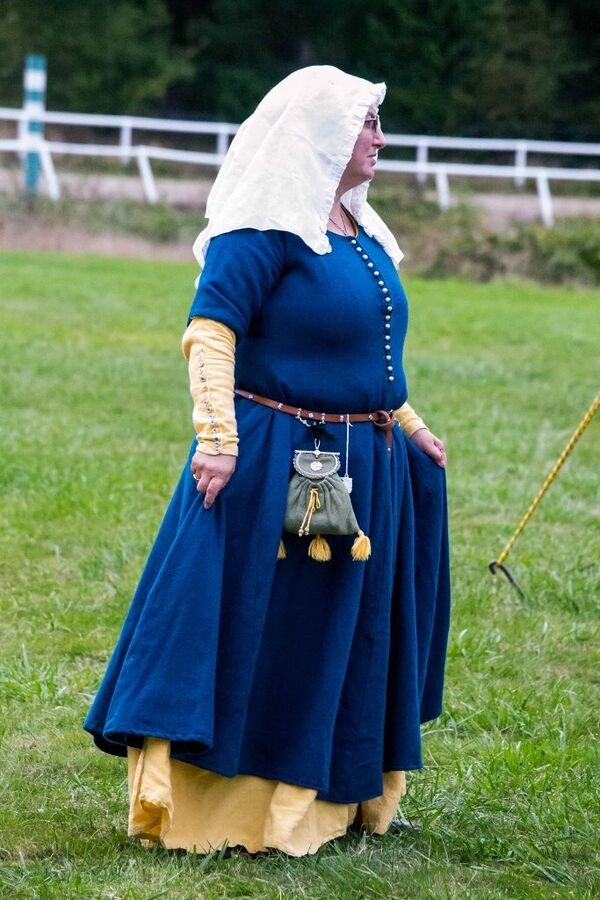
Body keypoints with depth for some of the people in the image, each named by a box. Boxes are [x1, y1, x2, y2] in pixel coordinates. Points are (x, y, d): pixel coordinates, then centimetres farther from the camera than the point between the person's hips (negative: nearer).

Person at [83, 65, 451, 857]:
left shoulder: (361, 234, 14)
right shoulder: (266, 229, -14)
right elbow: (209, 332, -20)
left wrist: (408, 428, 25)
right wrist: (217, 441, -27)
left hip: (361, 468, 9)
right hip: (275, 465, -9)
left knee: (335, 638, 15)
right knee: (245, 631, -5)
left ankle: (328, 797, 27)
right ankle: (193, 804, 2)